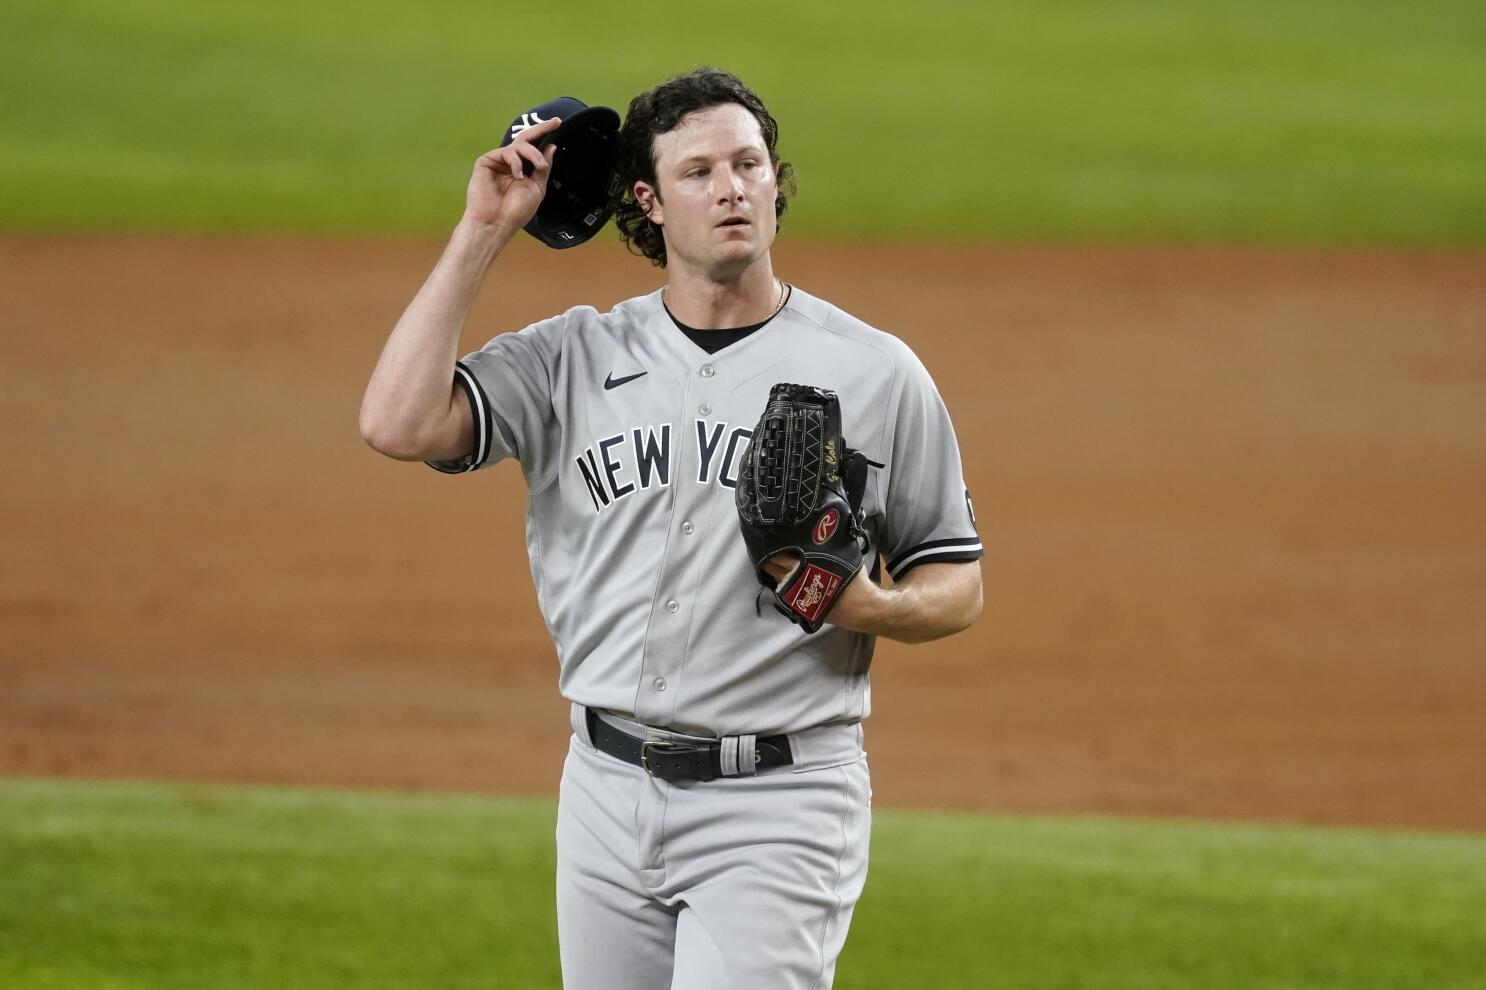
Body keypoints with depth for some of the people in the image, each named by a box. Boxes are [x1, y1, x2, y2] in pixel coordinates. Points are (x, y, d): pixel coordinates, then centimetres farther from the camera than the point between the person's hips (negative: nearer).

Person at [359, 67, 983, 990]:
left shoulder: (875, 372, 1)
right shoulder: (572, 359, 6)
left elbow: (959, 584, 7)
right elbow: (400, 424, -9)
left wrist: (872, 606, -17)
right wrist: (484, 232, -4)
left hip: (774, 807, -4)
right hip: (608, 796, 4)